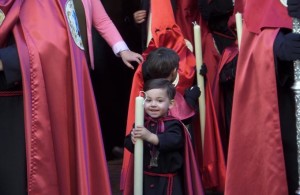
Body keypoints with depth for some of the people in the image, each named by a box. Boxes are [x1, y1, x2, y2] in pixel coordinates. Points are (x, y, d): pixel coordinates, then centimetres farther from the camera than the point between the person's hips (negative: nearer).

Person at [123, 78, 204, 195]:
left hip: (168, 181, -4)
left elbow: (174, 141, -29)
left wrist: (150, 136, -40)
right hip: (144, 179, 4)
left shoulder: (173, 124, -10)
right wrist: (133, 140, -28)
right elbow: (128, 143, -4)